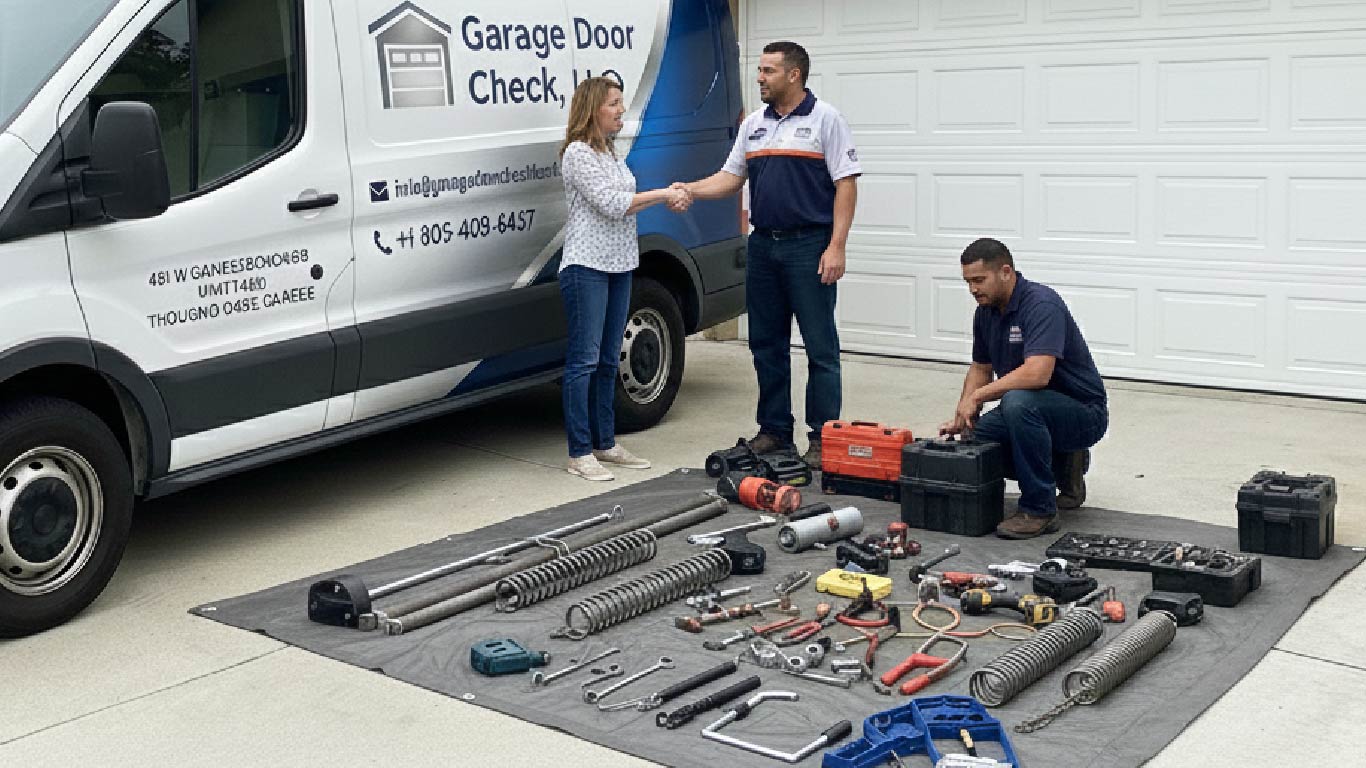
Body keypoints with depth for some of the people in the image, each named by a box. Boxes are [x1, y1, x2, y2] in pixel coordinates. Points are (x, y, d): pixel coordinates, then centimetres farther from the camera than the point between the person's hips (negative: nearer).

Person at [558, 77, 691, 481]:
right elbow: (611, 205, -17)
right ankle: (579, 453, -2)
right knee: (584, 359, -6)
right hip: (586, 265, -9)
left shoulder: (611, 152, 17)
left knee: (608, 360, 12)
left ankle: (605, 444, 20)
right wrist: (662, 194, -12)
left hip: (618, 265, 9)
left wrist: (668, 200, 2)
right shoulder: (578, 153, -11)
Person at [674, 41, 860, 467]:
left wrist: (836, 247, -16)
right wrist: (689, 190, -5)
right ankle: (774, 428, 20)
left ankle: (823, 436, 1)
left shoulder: (825, 119, -4)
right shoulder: (753, 125, 14)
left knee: (820, 346, -4)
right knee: (766, 344, 10)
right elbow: (730, 177, 15)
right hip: (763, 245, 7)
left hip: (809, 246, -6)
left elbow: (845, 184, -9)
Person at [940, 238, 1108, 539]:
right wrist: (963, 415, -1)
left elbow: (1037, 373, -37)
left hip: (1083, 413, -9)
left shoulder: (1042, 303, -25)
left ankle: (1039, 509, -22)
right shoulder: (986, 312, 2)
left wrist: (977, 396, -27)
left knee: (1018, 403, -36)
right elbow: (981, 367, 15)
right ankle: (1062, 465, 15)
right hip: (1032, 410, 9)